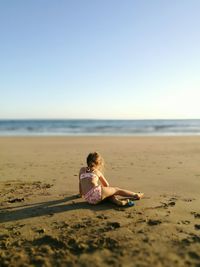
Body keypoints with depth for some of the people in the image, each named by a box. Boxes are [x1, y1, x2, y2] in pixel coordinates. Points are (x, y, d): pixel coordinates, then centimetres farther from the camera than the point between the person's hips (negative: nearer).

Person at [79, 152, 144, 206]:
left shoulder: (82, 170, 24)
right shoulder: (97, 171, 16)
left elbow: (80, 182, 33)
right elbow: (106, 185, 27)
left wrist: (81, 193, 50)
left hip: (89, 200, 4)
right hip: (97, 192, -4)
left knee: (109, 195, 27)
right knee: (116, 190, 17)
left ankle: (118, 201, 0)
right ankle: (136, 195, 24)